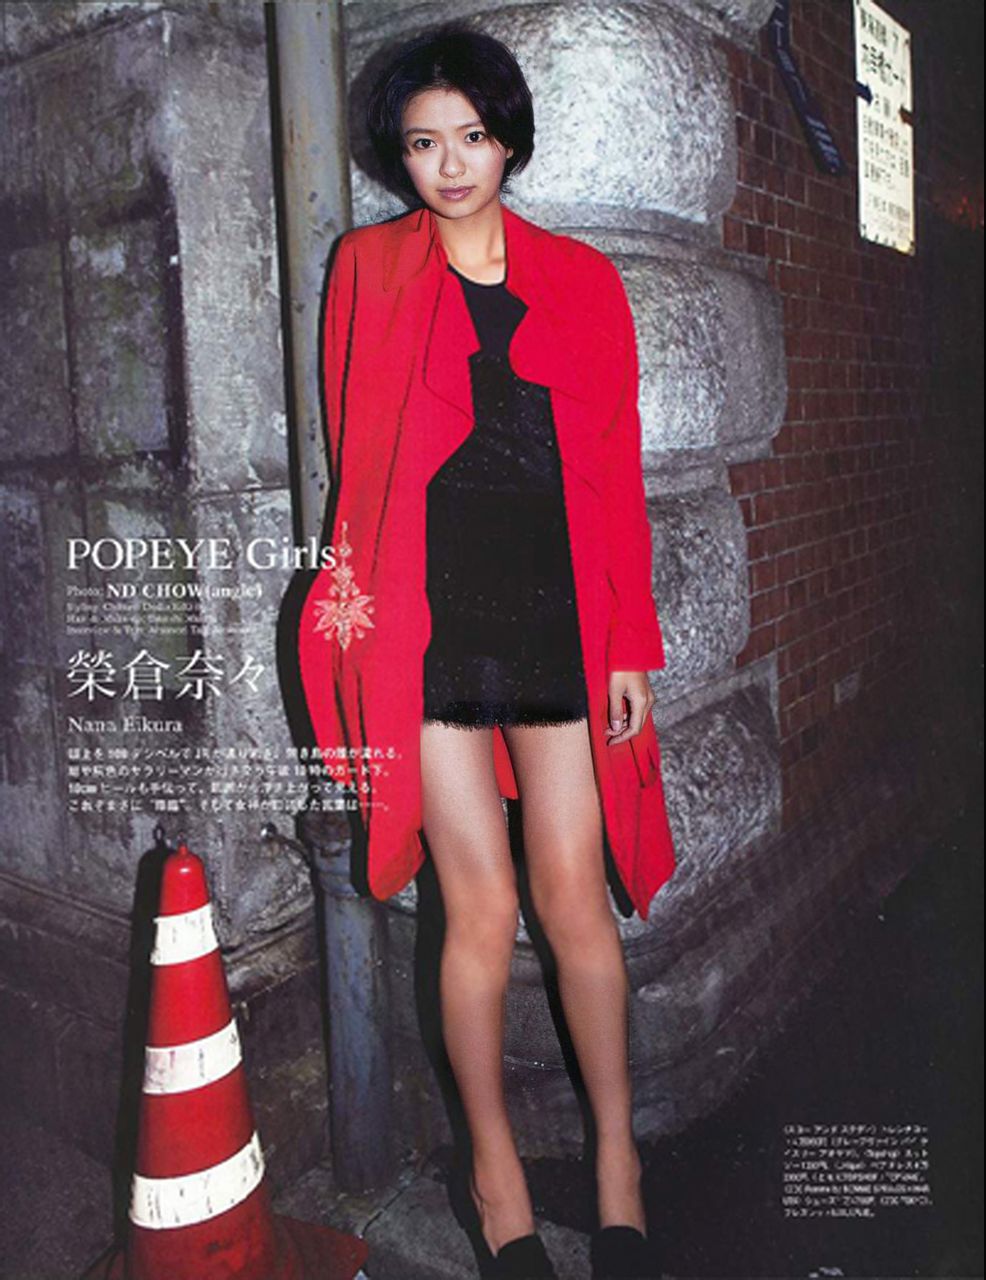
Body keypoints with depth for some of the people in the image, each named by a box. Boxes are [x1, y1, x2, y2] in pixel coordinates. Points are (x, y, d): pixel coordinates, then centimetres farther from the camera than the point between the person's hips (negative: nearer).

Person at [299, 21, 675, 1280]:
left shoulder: (580, 279, 10)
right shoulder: (369, 266, 8)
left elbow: (615, 469, 7)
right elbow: (356, 450, 9)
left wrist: (631, 643, 3)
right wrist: (362, 589, -3)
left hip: (557, 609, 1)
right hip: (428, 614, -1)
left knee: (575, 897, 3)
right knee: (481, 906, 2)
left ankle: (616, 1152, 24)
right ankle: (492, 1164, 24)